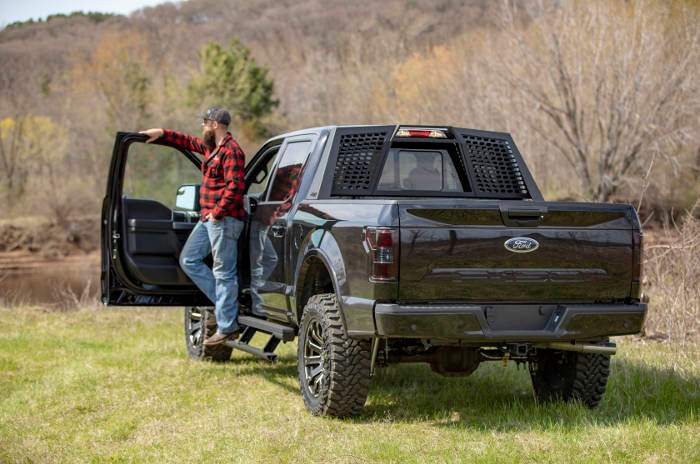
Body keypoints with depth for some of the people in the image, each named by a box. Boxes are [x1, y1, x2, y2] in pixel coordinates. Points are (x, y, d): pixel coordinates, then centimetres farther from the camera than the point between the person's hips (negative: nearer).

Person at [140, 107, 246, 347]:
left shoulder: (230, 150, -15)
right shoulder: (211, 146, 16)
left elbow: (235, 186, -23)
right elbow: (189, 141, 34)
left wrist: (217, 212, -19)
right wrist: (162, 133, 28)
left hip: (224, 219, -11)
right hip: (208, 218, 11)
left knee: (224, 272, -7)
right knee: (189, 259, 13)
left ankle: (227, 328, -2)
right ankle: (224, 303, 13)